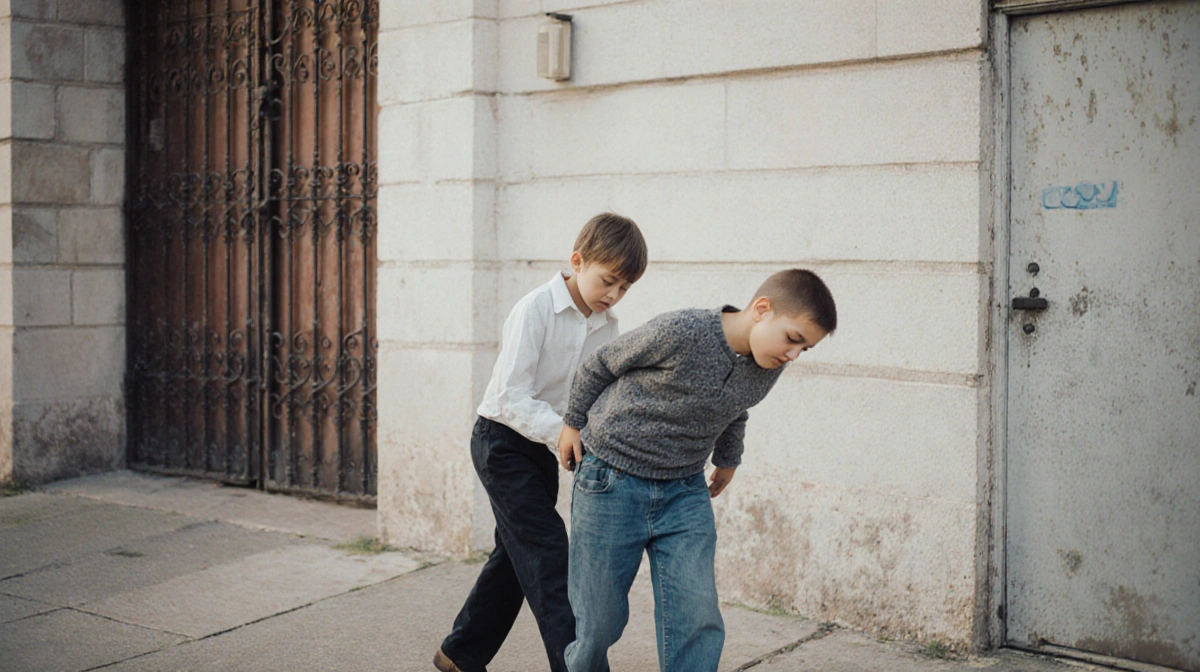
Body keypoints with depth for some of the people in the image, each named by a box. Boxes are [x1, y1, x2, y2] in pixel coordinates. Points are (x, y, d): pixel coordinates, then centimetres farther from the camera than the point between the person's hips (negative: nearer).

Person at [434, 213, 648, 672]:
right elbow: (511, 398, -24)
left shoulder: (606, 325, 1)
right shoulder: (536, 310, -19)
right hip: (504, 441, -7)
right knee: (547, 553, -12)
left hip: (544, 447, 8)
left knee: (516, 554, 14)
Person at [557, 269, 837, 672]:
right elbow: (599, 366, -6)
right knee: (599, 623, 3)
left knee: (698, 623, -9)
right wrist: (574, 422, 6)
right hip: (611, 485, -4)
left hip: (686, 492, 5)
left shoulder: (768, 368, -5)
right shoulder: (678, 333, -24)